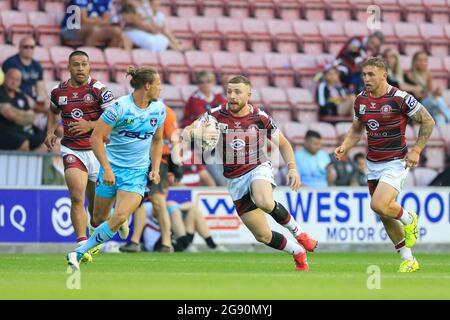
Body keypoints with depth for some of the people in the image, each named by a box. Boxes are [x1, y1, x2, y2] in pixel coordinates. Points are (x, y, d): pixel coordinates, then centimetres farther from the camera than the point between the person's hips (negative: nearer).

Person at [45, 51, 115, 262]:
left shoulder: (99, 90, -7)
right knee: (77, 197, -19)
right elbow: (53, 111, 27)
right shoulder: (58, 92, 4)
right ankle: (82, 245, -23)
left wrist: (90, 125, -20)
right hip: (72, 151, 1)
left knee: (95, 201, 12)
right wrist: (50, 131, 11)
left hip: (97, 149, -1)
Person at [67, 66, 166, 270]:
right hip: (112, 168, -2)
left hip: (137, 172, 2)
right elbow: (96, 137, -14)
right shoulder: (119, 107, -15)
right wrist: (106, 168, -20)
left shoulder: (159, 109, 2)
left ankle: (79, 254, -9)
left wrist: (155, 169, 6)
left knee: (119, 217, -19)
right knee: (98, 219, 5)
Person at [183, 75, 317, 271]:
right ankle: (298, 252, 24)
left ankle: (297, 232, -11)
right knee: (263, 236, -1)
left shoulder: (260, 117, -7)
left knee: (265, 203, -38)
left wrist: (292, 168, -9)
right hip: (235, 180, 2)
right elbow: (185, 133, -15)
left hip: (258, 168, -2)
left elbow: (283, 144, 6)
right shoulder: (216, 115, -8)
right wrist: (195, 134, -39)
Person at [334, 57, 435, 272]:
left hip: (396, 162, -7)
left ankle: (409, 218, 8)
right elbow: (357, 129, 18)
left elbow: (428, 121, -6)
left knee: (379, 205, -24)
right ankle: (409, 260, 20)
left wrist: (416, 150, -11)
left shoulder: (399, 98, -15)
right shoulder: (361, 100, 3)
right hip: (373, 164, 7)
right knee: (384, 214, 8)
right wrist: (344, 147, 1)